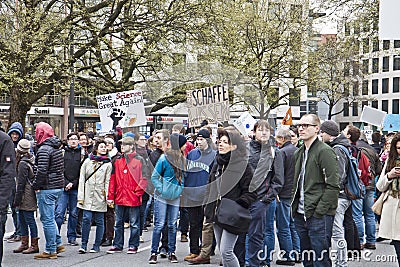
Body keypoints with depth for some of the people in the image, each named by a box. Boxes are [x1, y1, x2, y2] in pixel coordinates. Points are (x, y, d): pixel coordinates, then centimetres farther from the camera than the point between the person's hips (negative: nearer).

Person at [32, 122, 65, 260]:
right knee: (50, 218, 20)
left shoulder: (44, 149, -15)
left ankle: (50, 250, 2)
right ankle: (58, 244, 23)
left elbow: (41, 171, -21)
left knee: (47, 219, -2)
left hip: (47, 189, -9)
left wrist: (36, 186, -11)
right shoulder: (57, 148, 13)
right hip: (58, 187, 9)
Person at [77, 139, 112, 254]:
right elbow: (82, 179, 7)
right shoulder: (87, 161, 8)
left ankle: (97, 246, 13)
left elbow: (108, 182, 2)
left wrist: (108, 197, -7)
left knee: (99, 221, 4)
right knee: (86, 219, -8)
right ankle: (83, 245, 1)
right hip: (88, 196, 0)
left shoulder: (108, 164, 5)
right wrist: (80, 196, 0)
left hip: (100, 197, 0)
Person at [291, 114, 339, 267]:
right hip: (300, 215, 8)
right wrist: (294, 206, 14)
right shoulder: (299, 153, 16)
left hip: (319, 216, -8)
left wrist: (319, 211, -18)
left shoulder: (325, 151, -10)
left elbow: (333, 185, -15)